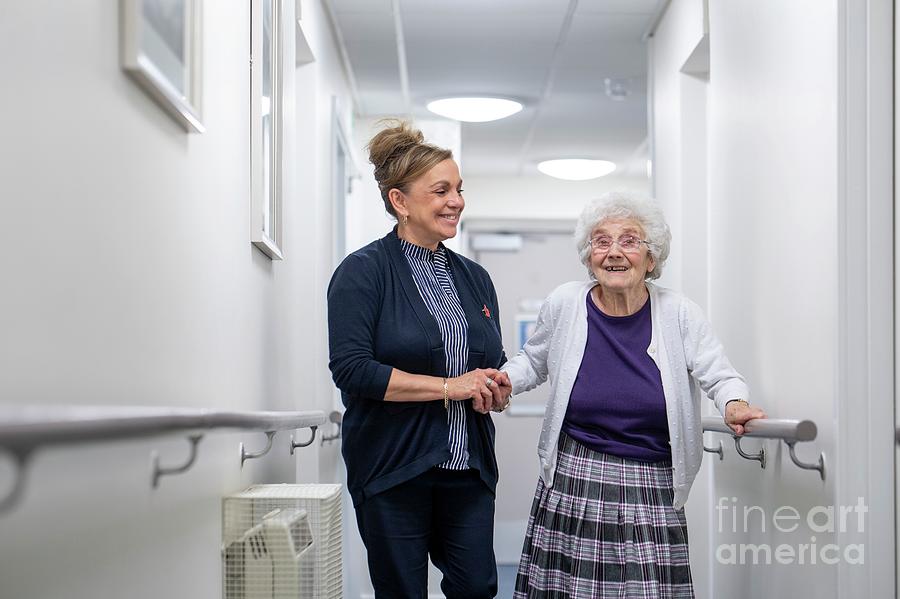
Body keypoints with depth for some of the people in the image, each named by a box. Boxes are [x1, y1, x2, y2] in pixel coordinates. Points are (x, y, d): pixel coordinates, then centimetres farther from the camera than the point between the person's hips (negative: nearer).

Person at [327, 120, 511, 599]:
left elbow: (496, 364, 21)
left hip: (469, 468, 5)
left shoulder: (474, 278, 14)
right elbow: (350, 368, -16)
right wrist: (449, 387, -16)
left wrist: (495, 392, -4)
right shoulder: (363, 272, -6)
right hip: (393, 470, -5)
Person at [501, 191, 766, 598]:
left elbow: (720, 377, -2)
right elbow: (534, 362, 16)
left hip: (652, 492, 0)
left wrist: (735, 405, -24)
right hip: (573, 483, 0)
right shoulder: (563, 305, 0)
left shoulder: (678, 314, -2)